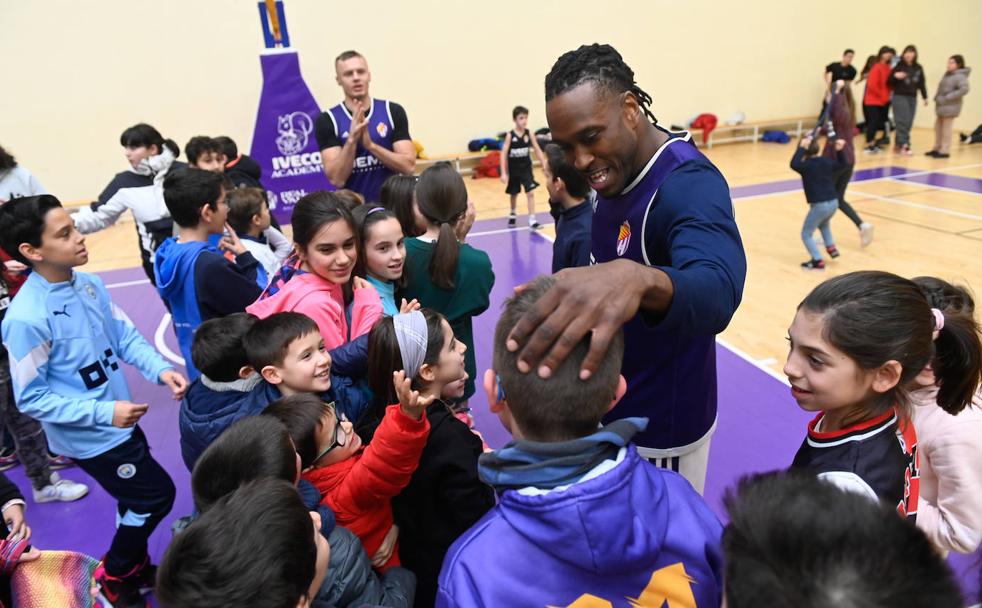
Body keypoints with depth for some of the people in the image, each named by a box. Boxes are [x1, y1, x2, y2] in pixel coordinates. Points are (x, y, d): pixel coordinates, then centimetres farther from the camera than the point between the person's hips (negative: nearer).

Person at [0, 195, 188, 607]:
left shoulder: (89, 284, -6)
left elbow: (124, 335, 3)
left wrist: (161, 369, -14)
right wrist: (104, 413, -24)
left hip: (120, 423, 7)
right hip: (89, 438, -7)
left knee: (137, 500, 22)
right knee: (156, 495, 5)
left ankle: (134, 568, 47)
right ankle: (112, 575, 31)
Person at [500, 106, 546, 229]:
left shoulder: (529, 134, -6)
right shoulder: (510, 135, -13)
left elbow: (537, 150, 0)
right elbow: (503, 154, -13)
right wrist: (503, 173, -19)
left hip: (526, 168, 1)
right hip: (513, 169, -1)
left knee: (530, 193, -10)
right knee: (513, 194, 16)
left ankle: (532, 220, -8)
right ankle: (512, 214, 42)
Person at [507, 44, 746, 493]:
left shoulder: (689, 184, -28)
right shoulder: (616, 172, 0)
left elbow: (718, 290, -52)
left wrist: (637, 280, -67)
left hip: (659, 426, -8)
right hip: (609, 410, 8)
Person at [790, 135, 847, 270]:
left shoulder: (807, 165, -9)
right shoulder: (826, 162, 12)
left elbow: (794, 164, -28)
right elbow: (841, 164, 29)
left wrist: (802, 148, -20)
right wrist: (839, 151, 26)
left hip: (819, 205, -7)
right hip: (833, 202, 7)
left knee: (806, 234, 6)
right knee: (823, 224, 38)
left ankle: (818, 261, -4)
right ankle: (831, 247, 29)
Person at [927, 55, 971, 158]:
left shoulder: (960, 76, -15)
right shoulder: (947, 74, 11)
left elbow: (964, 89, -26)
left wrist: (948, 97, -23)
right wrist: (937, 97, 8)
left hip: (950, 107, -9)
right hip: (941, 106, 9)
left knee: (946, 129, -3)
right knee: (938, 128, 14)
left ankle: (945, 151, 4)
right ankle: (937, 148, 24)